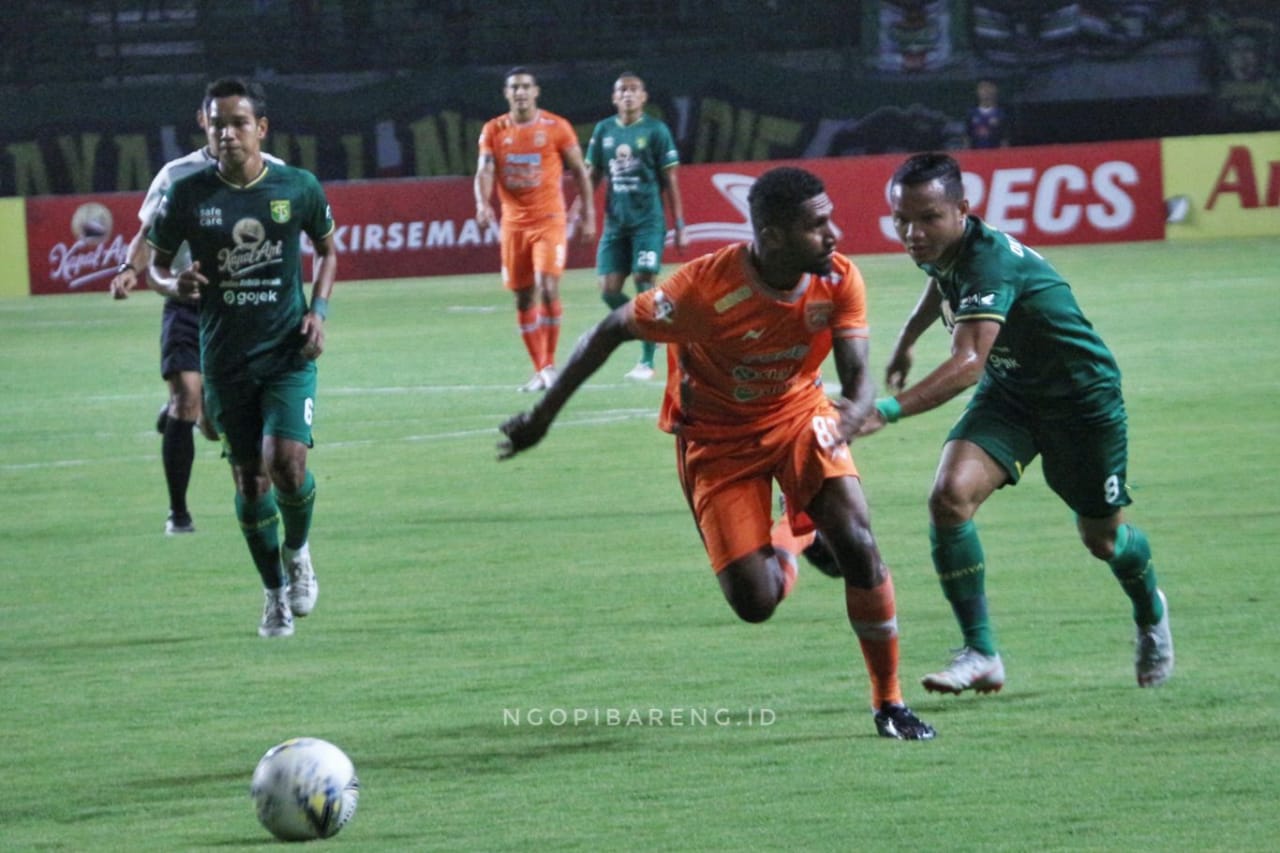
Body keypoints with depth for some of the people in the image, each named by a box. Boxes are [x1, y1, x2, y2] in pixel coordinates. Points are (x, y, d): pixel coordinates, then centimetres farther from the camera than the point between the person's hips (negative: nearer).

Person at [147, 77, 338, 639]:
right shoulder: (187, 195, -4)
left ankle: (297, 551, 14)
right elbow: (157, 263, 7)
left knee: (287, 463, -17)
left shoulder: (298, 188, -4)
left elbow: (327, 250, 13)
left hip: (288, 352, -1)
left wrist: (318, 308, -3)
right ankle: (275, 594, 23)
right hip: (225, 356, 1)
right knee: (249, 477, 5)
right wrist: (176, 284, -16)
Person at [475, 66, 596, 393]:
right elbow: (484, 172, -4)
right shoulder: (493, 131, 4)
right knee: (523, 298, 6)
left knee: (548, 289, -18)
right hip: (513, 223, 4)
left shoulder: (556, 128, -2)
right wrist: (483, 203, -24)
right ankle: (540, 371, 14)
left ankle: (550, 365, -8)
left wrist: (588, 215, 1)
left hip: (549, 219, -4)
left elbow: (580, 172, 4)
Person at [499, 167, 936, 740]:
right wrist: (543, 415, -11)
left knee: (857, 543, -19)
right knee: (755, 602, -9)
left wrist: (852, 414, -46)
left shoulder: (838, 280, -20)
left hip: (800, 415, 3)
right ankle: (793, 539, 31)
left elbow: (859, 378, -19)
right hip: (718, 439, -2)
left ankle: (890, 705, 1)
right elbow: (612, 331, -18)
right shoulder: (705, 289, -31)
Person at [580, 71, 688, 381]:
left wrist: (679, 226, -3)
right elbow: (593, 176, 16)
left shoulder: (656, 131, -2)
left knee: (644, 284, -10)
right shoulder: (603, 131, 9)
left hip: (648, 220, -4)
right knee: (609, 290, -2)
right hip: (615, 221, 4)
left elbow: (670, 181, -1)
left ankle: (647, 361, -4)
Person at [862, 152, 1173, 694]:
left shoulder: (991, 262, -37)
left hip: (1081, 398, -6)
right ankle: (980, 655, -13)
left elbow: (968, 364, -52)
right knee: (950, 496, -21)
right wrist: (907, 339, 25)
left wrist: (889, 410, -62)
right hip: (1009, 394, 6)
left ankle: (1151, 616, 48)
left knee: (1101, 538, 12)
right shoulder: (942, 250, -12)